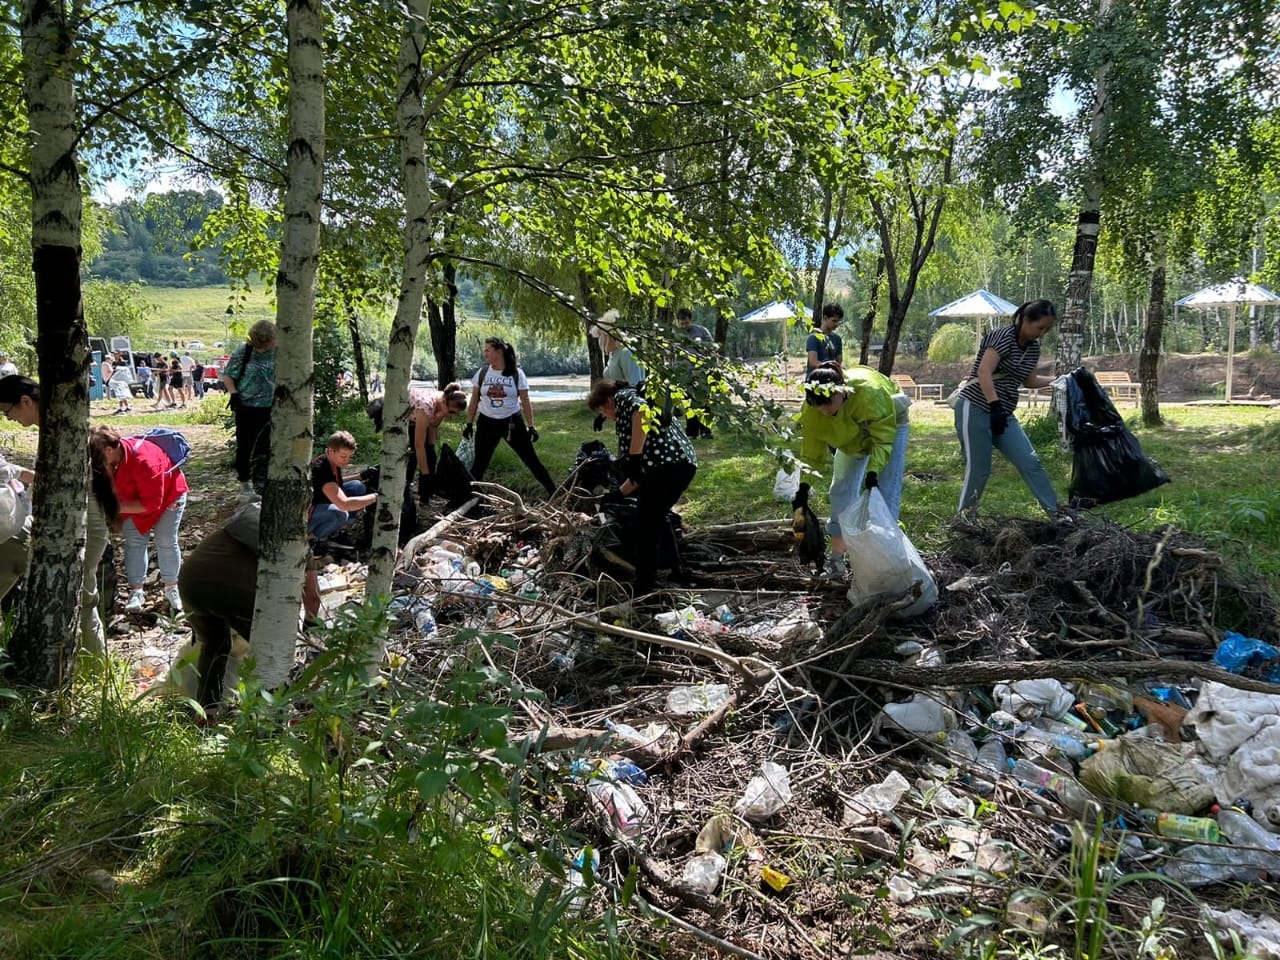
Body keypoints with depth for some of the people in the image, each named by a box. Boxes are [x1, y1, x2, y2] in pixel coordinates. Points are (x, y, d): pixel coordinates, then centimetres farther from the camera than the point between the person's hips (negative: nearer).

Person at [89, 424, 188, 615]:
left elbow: (151, 503, -36)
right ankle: (136, 591, 3)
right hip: (134, 497, 5)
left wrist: (119, 508, -35)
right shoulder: (109, 460, -23)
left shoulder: (143, 460, -42)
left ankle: (171, 588, 14)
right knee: (134, 541, -2)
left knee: (166, 542, -1)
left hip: (168, 493, -5)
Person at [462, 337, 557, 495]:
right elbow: (474, 401, 7)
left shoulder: (517, 373, -6)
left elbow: (525, 402, -3)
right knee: (479, 463, 5)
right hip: (486, 423, 2)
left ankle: (555, 493, 10)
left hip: (512, 422, -2)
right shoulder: (481, 373, 0)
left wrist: (531, 427, -5)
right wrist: (469, 424, 5)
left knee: (532, 460, 2)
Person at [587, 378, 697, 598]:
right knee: (656, 519, 26)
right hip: (683, 462, 9)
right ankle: (677, 572, 35)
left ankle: (644, 590, 10)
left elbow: (642, 411, -18)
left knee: (646, 526, 3)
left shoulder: (624, 397, 9)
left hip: (668, 463, -9)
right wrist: (619, 493, 39)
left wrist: (633, 456, -17)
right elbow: (641, 471, 32)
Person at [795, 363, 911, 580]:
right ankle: (836, 560, 6)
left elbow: (883, 438, -36)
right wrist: (804, 486, -23)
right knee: (842, 493, 0)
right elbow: (811, 449, -20)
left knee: (886, 495, -11)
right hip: (853, 436, 4)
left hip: (888, 425, -4)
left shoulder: (870, 392, -44)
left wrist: (873, 472, -46)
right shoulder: (811, 409, -31)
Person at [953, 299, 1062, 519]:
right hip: (974, 409, -8)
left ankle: (1056, 513, 5)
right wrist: (995, 406, -35)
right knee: (979, 470, -6)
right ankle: (963, 518, 10)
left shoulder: (1034, 347, 11)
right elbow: (984, 373, -26)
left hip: (1003, 414, 8)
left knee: (1030, 461, 0)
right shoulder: (1003, 336, -14)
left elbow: (1029, 381, 23)